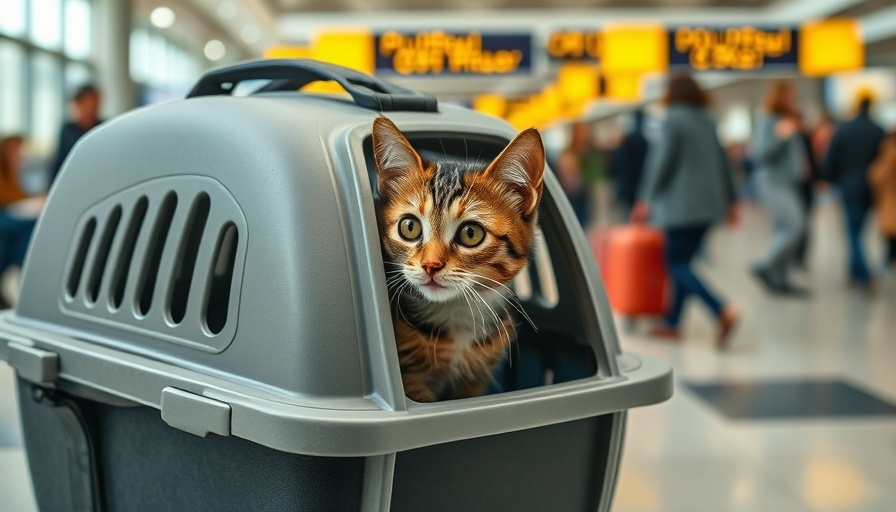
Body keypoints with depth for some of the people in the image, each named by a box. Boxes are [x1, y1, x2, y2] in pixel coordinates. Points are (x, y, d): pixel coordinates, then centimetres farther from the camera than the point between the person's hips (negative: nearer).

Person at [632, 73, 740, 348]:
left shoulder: (674, 119, -8)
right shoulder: (707, 121, 13)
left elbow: (663, 161, -14)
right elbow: (722, 162, 14)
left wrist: (648, 198, -8)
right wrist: (730, 200, 19)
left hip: (681, 203, -8)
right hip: (708, 203, 8)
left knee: (677, 264, -4)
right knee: (681, 261, 14)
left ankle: (723, 311, -21)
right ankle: (673, 322, 15)